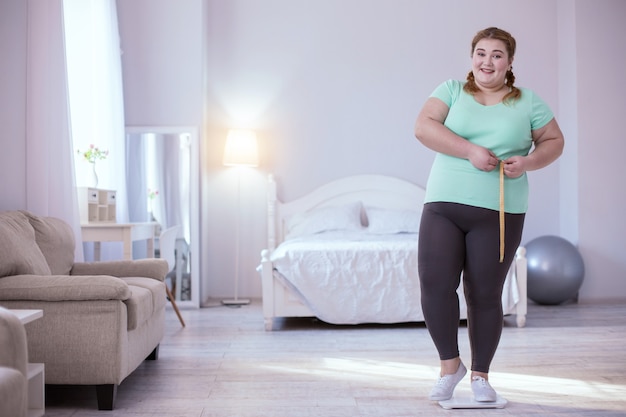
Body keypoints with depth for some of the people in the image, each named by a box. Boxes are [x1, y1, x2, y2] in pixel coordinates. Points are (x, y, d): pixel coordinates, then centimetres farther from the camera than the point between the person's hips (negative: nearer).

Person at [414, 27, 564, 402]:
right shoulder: (452, 91, 7)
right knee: (435, 284, -11)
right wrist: (470, 150, -16)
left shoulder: (528, 102, 9)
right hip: (443, 205, 0)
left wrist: (528, 162, -8)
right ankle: (450, 364, 10)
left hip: (499, 213, 0)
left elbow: (554, 141, 13)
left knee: (485, 295, 3)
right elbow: (424, 127, -6)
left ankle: (480, 374, 20)